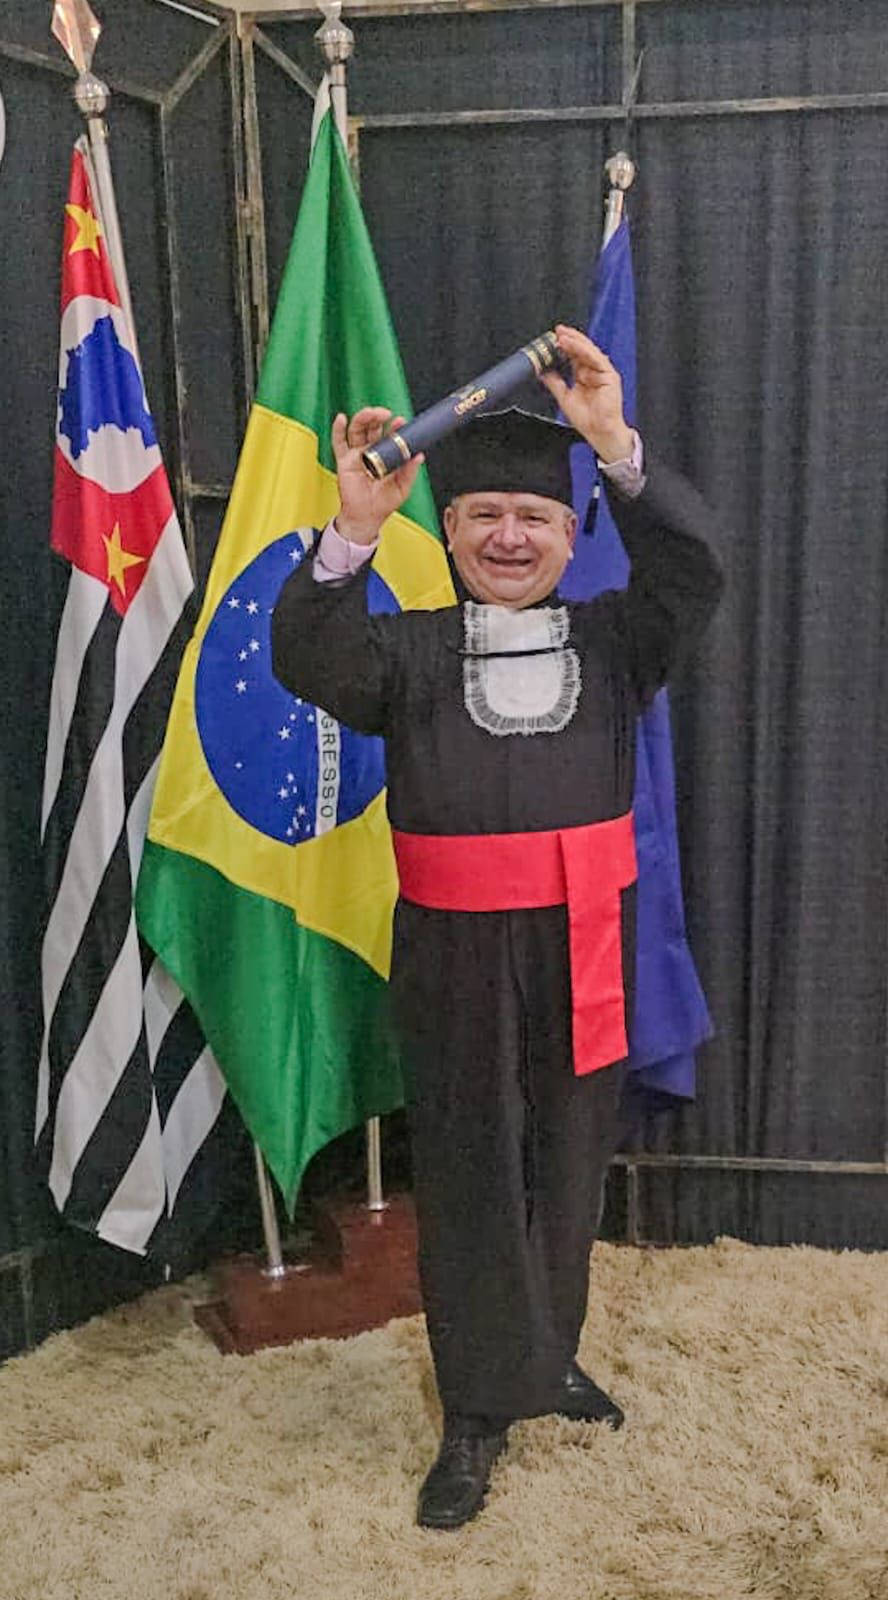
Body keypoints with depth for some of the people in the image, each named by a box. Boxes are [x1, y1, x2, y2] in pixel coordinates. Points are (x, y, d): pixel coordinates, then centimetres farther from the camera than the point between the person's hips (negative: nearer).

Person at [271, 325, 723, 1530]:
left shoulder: (612, 638, 5)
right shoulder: (407, 649, 2)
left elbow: (693, 572, -12)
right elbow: (307, 660, -16)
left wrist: (617, 445, -25)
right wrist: (354, 530, -31)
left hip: (584, 946, 2)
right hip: (456, 955, -1)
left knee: (569, 1160, 14)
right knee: (466, 1173, 6)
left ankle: (547, 1357, 36)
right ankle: (478, 1414, 21)